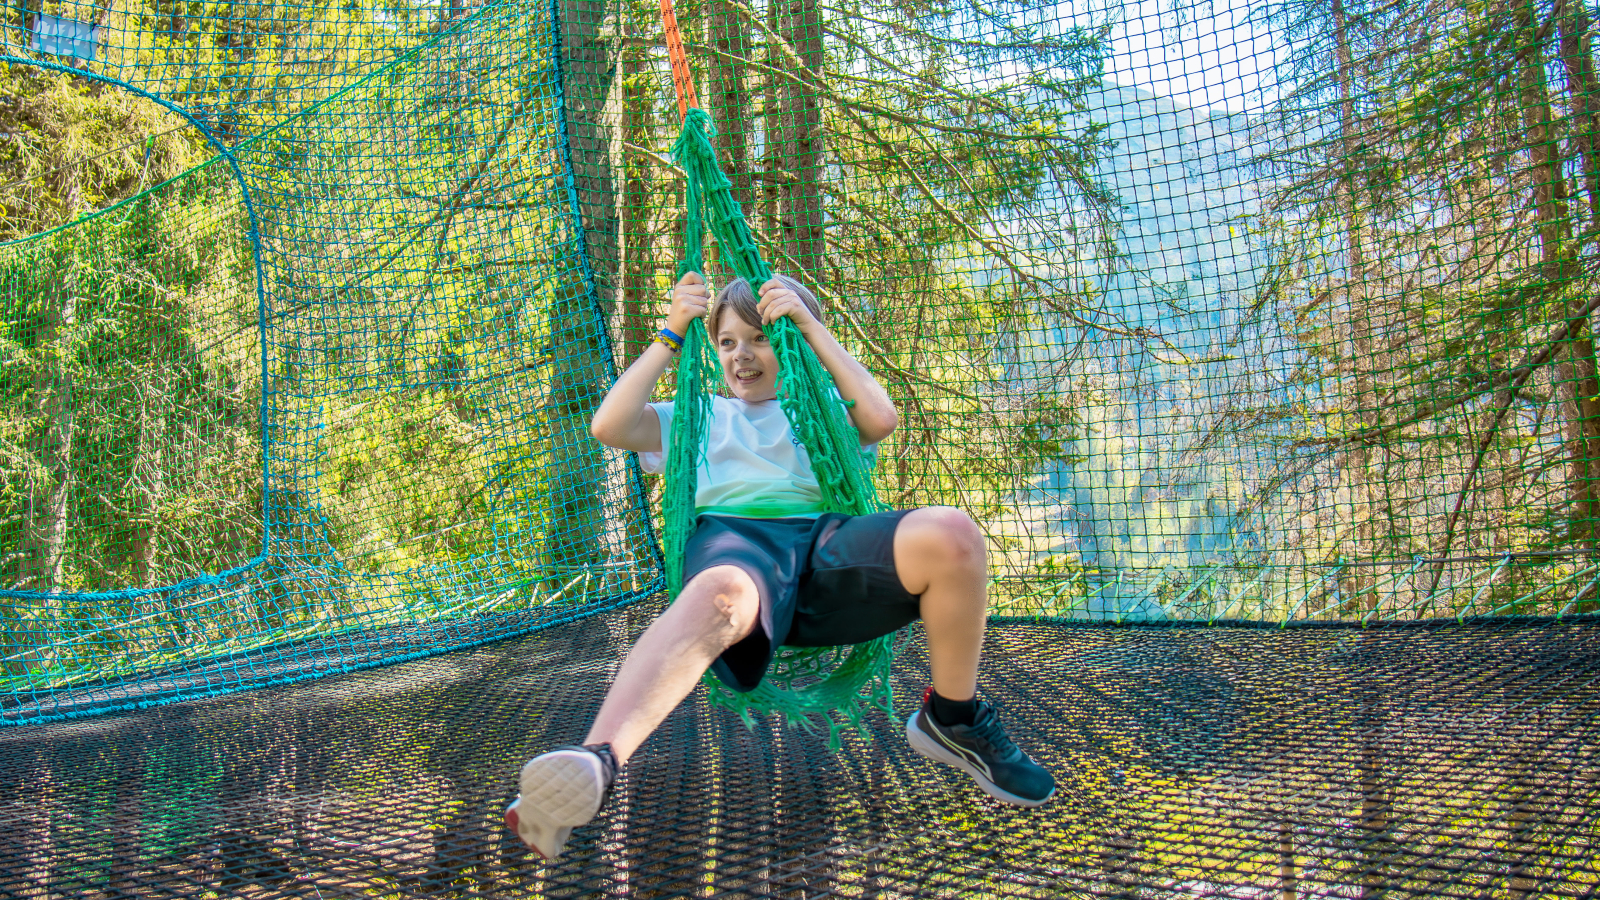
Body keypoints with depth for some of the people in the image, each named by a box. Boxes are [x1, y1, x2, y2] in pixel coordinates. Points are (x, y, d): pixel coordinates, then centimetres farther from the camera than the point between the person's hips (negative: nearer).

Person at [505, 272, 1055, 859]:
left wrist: (810, 325, 11)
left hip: (822, 539, 2)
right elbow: (608, 427, 17)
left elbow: (881, 419, 8)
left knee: (950, 534, -30)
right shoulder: (703, 416, 33)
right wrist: (671, 336, 15)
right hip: (731, 538, -1)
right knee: (721, 591, -43)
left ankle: (951, 720, -7)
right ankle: (594, 764, -65)